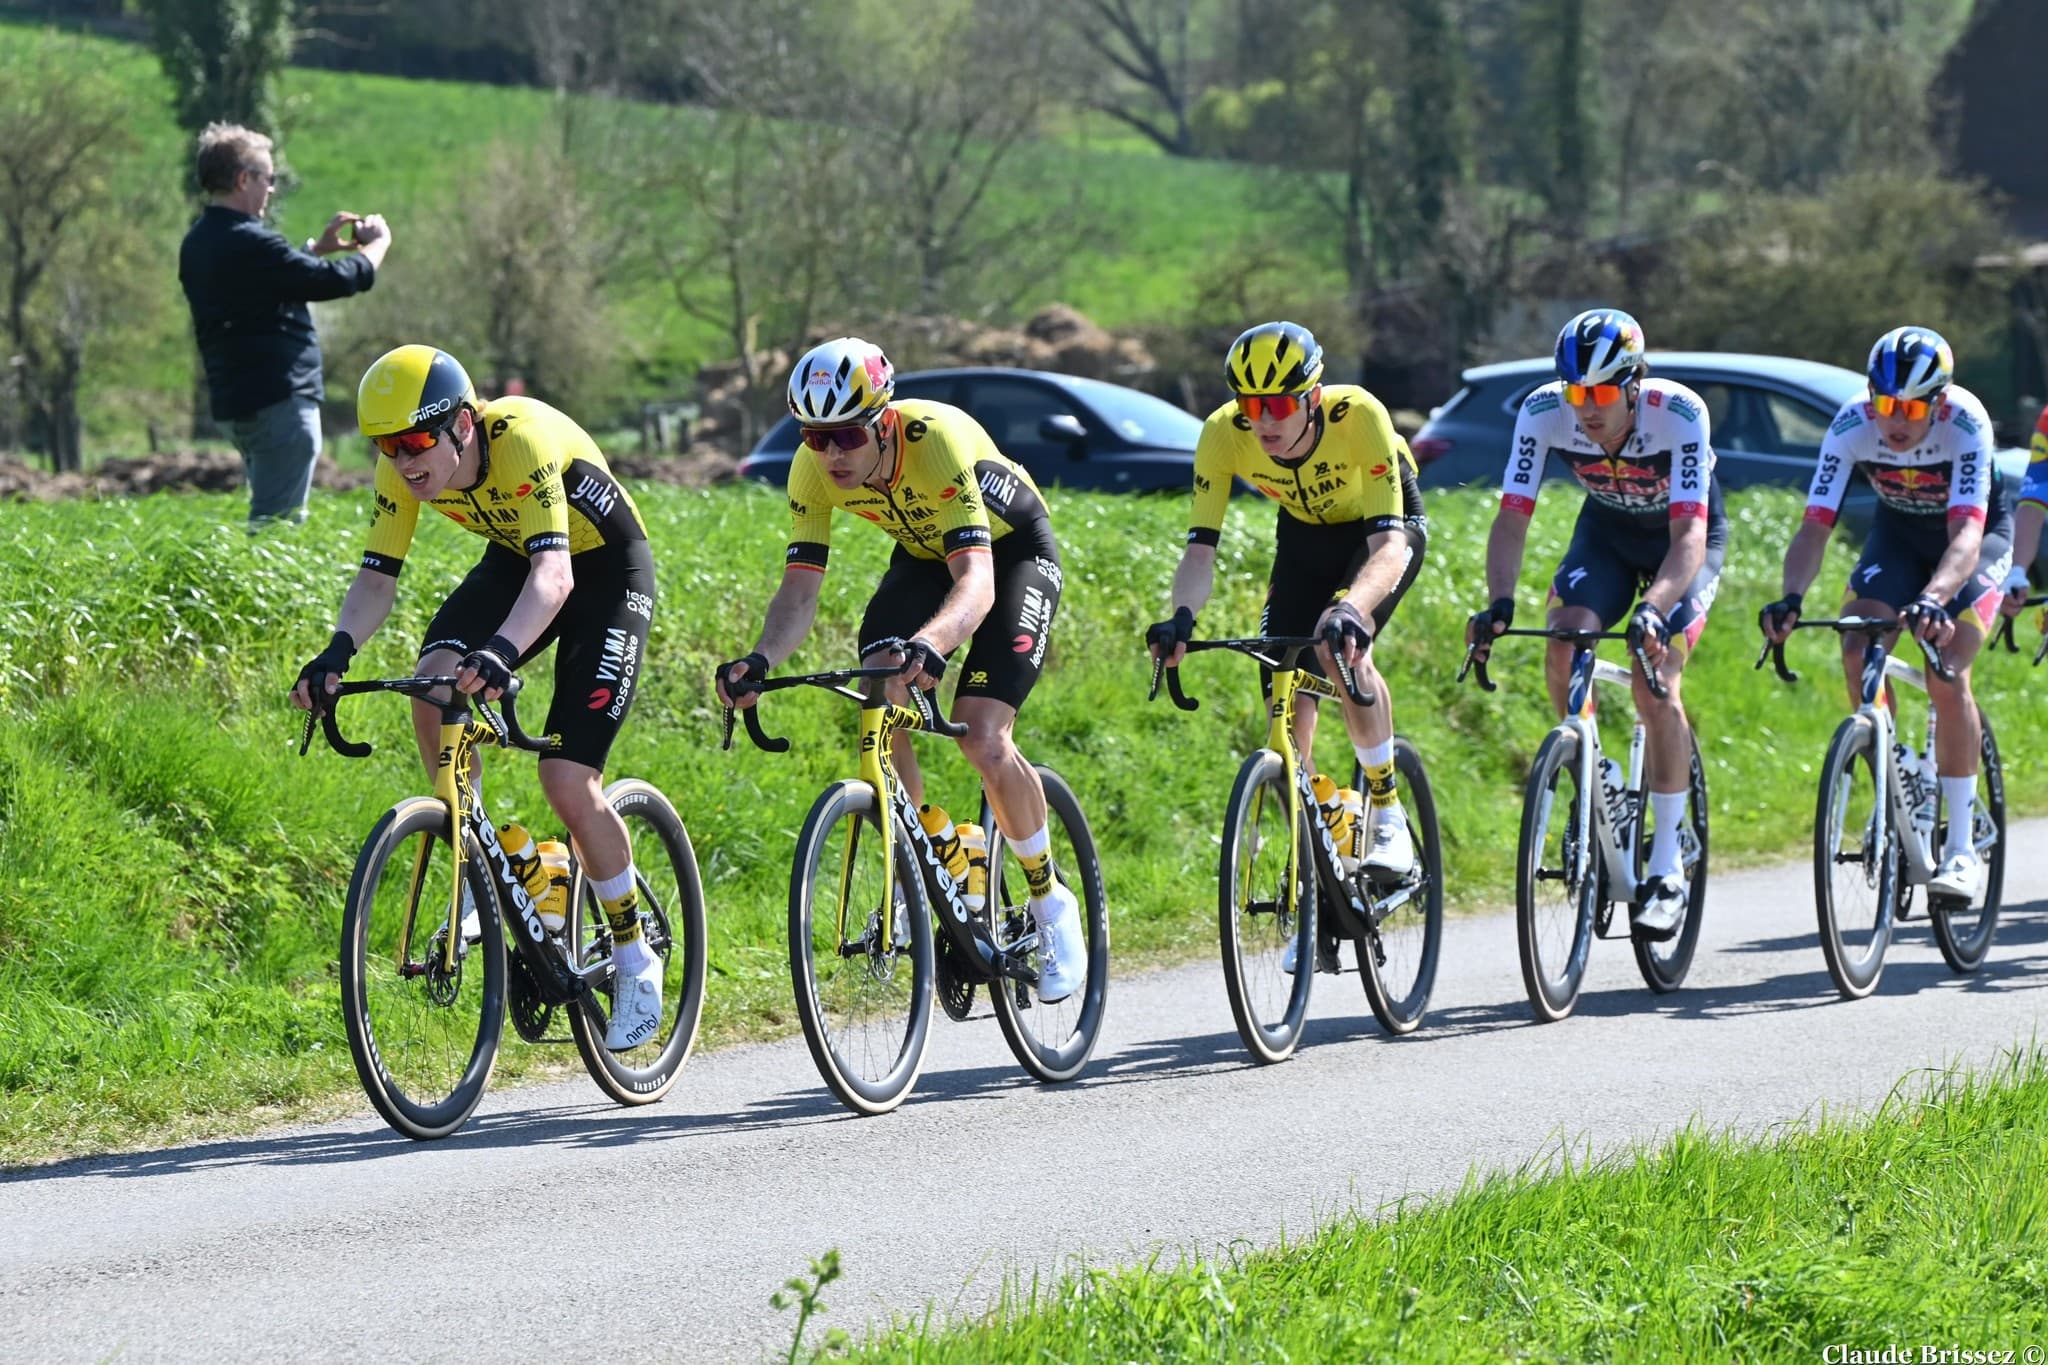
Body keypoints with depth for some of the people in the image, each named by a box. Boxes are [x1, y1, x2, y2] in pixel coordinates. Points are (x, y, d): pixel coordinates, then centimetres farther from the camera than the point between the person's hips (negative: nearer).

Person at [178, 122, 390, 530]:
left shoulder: (199, 243, 11)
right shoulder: (247, 243, -20)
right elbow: (335, 281, -17)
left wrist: (318, 248, 21)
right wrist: (378, 243, 1)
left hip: (237, 400, 10)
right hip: (279, 400, -10)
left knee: (267, 516, 18)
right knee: (278, 525, -9)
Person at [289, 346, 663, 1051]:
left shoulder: (523, 438, -36)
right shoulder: (404, 469, -17)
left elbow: (554, 574, -46)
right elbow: (376, 579, -15)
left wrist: (501, 653, -63)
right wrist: (339, 650, -36)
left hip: (606, 574, -6)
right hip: (514, 560, 6)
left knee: (568, 782, -15)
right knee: (435, 681, -25)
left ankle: (635, 963, 5)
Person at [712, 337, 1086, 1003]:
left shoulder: (938, 440, -39)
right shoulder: (814, 470, -23)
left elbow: (977, 583, -47)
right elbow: (799, 591, -23)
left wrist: (927, 646, -67)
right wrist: (760, 661, -44)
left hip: (1013, 552, -5)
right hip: (922, 555, 5)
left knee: (982, 738, -21)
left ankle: (1050, 903, 0)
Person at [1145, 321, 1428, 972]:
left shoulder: (1359, 417, -38)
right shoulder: (1224, 435, -28)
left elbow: (1388, 543, -43)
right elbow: (1200, 549, -29)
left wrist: (1352, 609, -62)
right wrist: (1182, 616, -51)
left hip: (1388, 527, -4)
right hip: (1305, 535, 4)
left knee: (1342, 648, -33)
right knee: (1289, 704, -8)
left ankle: (1388, 813, -13)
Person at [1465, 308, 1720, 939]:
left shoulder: (1679, 413, -36)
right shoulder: (1544, 412, -27)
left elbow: (1689, 536, -41)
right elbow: (1512, 516, -29)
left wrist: (1653, 609, -58)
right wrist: (1499, 603, -45)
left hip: (1684, 536, -3)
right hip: (1608, 528, 3)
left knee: (1656, 685, -20)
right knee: (1564, 653, -23)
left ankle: (1668, 867, -9)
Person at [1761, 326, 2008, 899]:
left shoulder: (1966, 423, -35)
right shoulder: (1852, 424, -27)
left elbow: (1966, 534, -44)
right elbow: (1815, 526, -30)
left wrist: (1933, 599, -62)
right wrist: (1790, 598, -48)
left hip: (1978, 535, -3)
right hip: (1899, 534, 3)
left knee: (1946, 675, -22)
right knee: (1858, 648, -23)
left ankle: (1962, 850, -14)